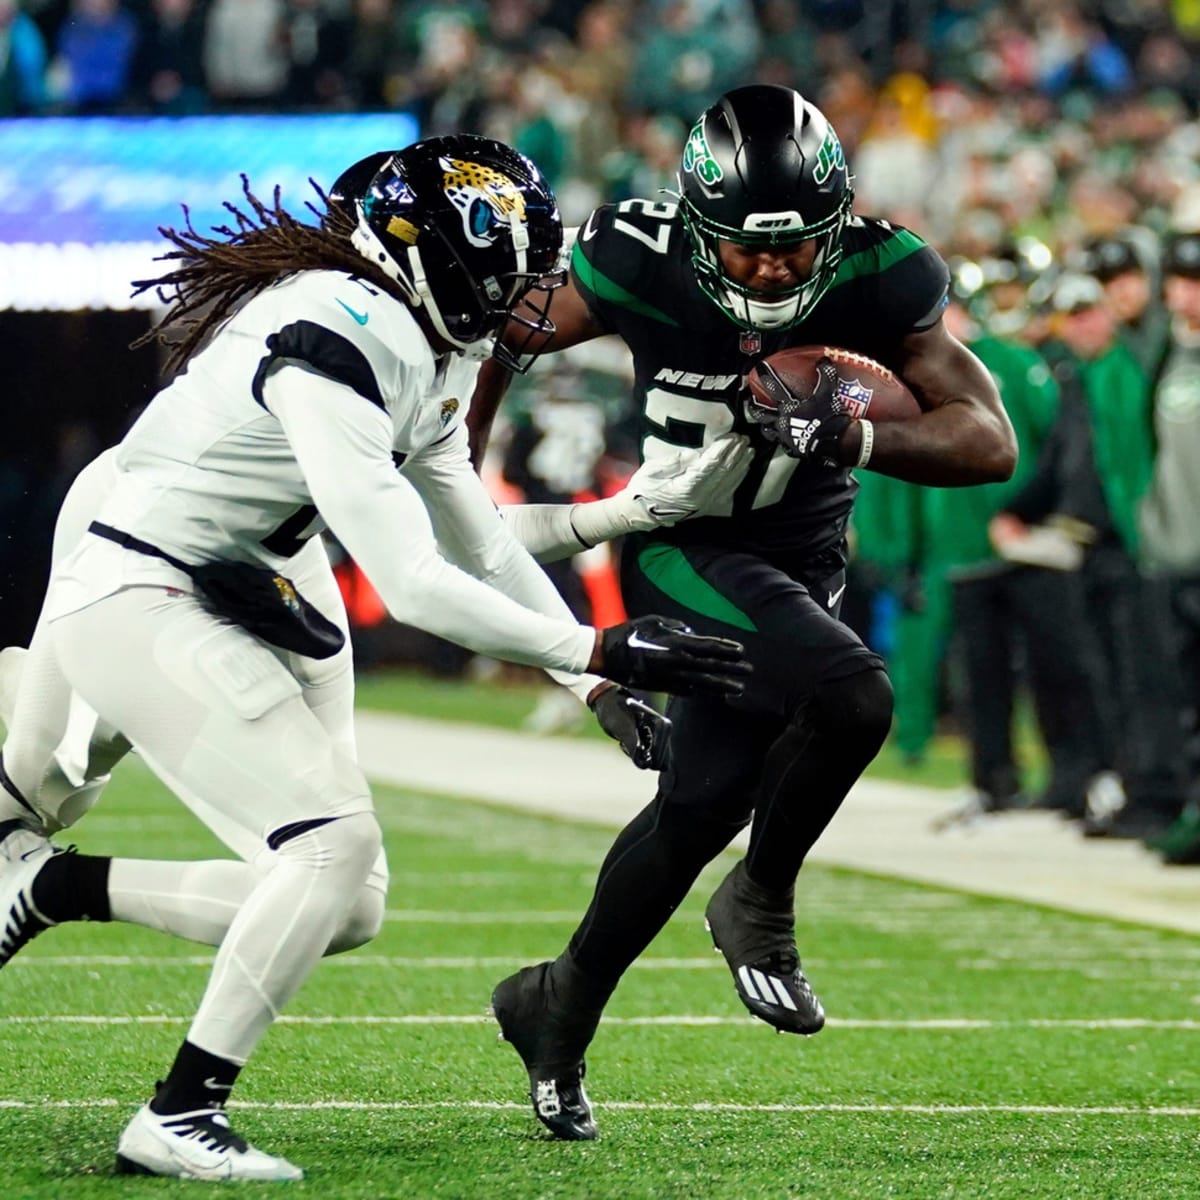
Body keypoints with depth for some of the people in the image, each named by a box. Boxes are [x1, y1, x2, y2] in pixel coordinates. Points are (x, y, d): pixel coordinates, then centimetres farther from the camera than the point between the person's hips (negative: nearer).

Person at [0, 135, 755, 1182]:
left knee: (346, 909, 5)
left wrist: (605, 682, 13)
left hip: (226, 603, 10)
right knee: (335, 841, -19)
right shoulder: (334, 344, -25)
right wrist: (597, 651, -24)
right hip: (140, 606, -10)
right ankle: (178, 1120, -12)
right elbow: (410, 585, -28)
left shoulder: (424, 353, 6)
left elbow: (486, 549, 18)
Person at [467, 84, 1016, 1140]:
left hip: (803, 563, 4)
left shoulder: (876, 283, -15)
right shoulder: (643, 265, -19)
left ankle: (559, 1010, 23)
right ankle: (762, 906, -2)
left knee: (703, 802, 1)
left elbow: (991, 444, -17)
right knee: (849, 696, -28)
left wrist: (856, 437, -34)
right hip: (685, 551, -4)